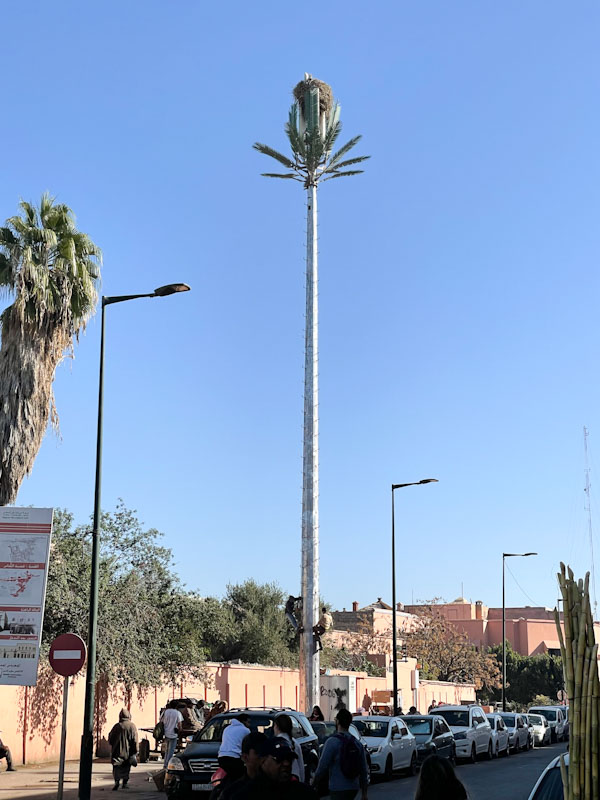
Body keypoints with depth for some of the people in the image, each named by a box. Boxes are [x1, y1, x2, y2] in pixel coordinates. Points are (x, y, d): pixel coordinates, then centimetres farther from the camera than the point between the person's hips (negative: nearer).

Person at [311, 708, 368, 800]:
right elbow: (364, 771, 11)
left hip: (338, 789, -7)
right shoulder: (357, 743, 9)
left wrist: (312, 783, 0)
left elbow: (322, 766, -13)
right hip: (353, 788, 7)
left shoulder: (332, 742, -11)